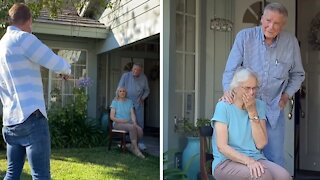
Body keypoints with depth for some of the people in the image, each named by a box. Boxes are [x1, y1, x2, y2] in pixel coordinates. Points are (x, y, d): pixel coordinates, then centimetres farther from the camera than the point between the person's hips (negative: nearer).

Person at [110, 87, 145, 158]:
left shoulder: (129, 102, 12)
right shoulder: (114, 102, 1)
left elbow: (132, 114, 3)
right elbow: (112, 117, -4)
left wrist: (134, 122, -17)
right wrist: (122, 121, -16)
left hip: (129, 123, 4)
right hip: (118, 124, -4)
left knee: (140, 129, -27)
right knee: (132, 127, -34)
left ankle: (133, 147, -10)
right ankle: (136, 149, -28)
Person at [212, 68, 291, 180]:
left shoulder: (259, 105, 7)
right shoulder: (223, 107, -7)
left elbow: (261, 144, -3)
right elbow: (222, 146, -13)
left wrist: (252, 112, -9)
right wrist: (248, 161, -25)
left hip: (256, 159, 5)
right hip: (227, 162, -4)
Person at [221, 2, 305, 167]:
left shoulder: (291, 42, -3)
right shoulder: (244, 36, -9)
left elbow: (297, 74, 11)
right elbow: (231, 70, -9)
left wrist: (286, 95, 2)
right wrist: (228, 90, -25)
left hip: (274, 109, 2)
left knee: (275, 159, 8)